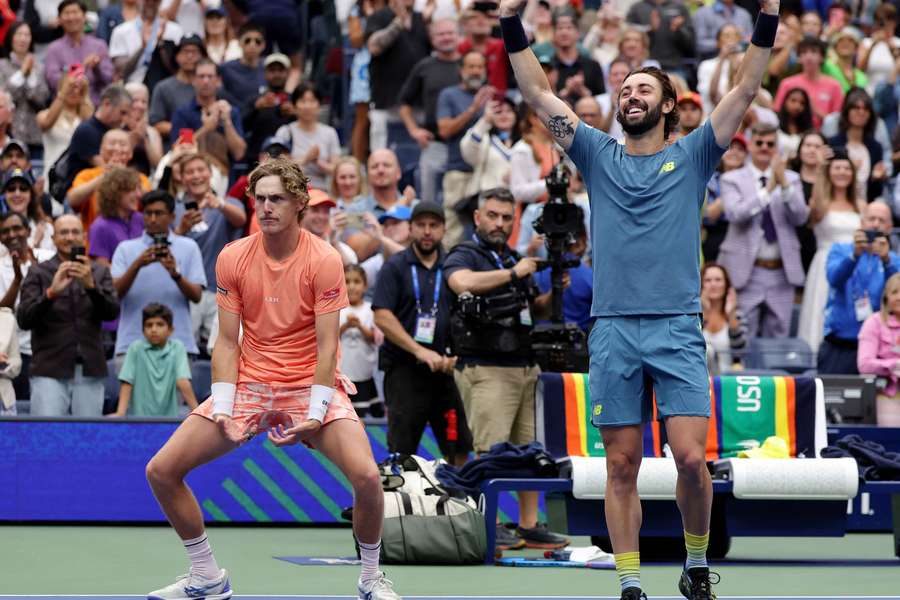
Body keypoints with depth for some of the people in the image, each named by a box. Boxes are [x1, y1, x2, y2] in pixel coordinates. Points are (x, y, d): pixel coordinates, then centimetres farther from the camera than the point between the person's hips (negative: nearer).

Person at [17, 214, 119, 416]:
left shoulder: (99, 272, 11)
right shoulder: (38, 273, 5)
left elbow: (112, 312, -3)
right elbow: (24, 319, -6)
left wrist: (91, 285, -21)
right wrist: (51, 292, -23)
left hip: (90, 372, 2)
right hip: (50, 371, -2)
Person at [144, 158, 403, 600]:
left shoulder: (325, 260, -11)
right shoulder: (232, 258, -2)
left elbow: (326, 345, -12)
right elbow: (227, 342, 1)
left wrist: (315, 414, -20)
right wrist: (223, 408, -11)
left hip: (311, 385, -3)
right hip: (248, 382, 3)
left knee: (366, 476, -27)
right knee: (161, 471, -7)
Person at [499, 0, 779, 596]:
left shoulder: (692, 156, 9)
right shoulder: (599, 156, 13)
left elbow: (746, 90, 3)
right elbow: (539, 94, 10)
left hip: (678, 330, -2)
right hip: (613, 332, 2)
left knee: (692, 458, -10)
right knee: (622, 467, 2)